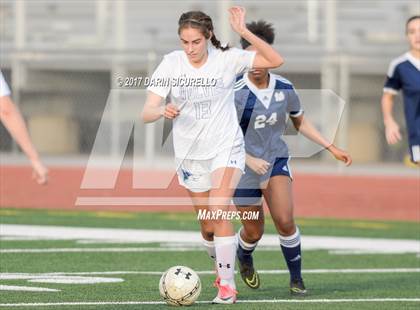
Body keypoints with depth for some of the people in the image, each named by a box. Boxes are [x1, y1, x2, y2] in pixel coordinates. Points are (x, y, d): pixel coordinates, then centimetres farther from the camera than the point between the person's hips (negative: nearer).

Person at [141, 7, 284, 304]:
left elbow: (275, 60, -18)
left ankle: (227, 285, -15)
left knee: (219, 212, -23)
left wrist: (244, 32, -27)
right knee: (208, 226, 11)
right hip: (190, 154, 3)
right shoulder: (171, 63, -7)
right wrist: (163, 110, -34)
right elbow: (147, 112, -11)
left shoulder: (227, 59, -11)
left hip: (226, 148, -3)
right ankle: (222, 269, 40)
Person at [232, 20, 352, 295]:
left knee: (285, 220, -17)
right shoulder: (234, 92, -18)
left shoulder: (284, 88, -5)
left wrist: (332, 148, 6)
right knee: (254, 232, 7)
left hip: (276, 160, 2)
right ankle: (244, 258, 44)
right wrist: (249, 160, -26)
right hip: (244, 167, -2)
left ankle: (296, 279, 2)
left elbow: (301, 123, 12)